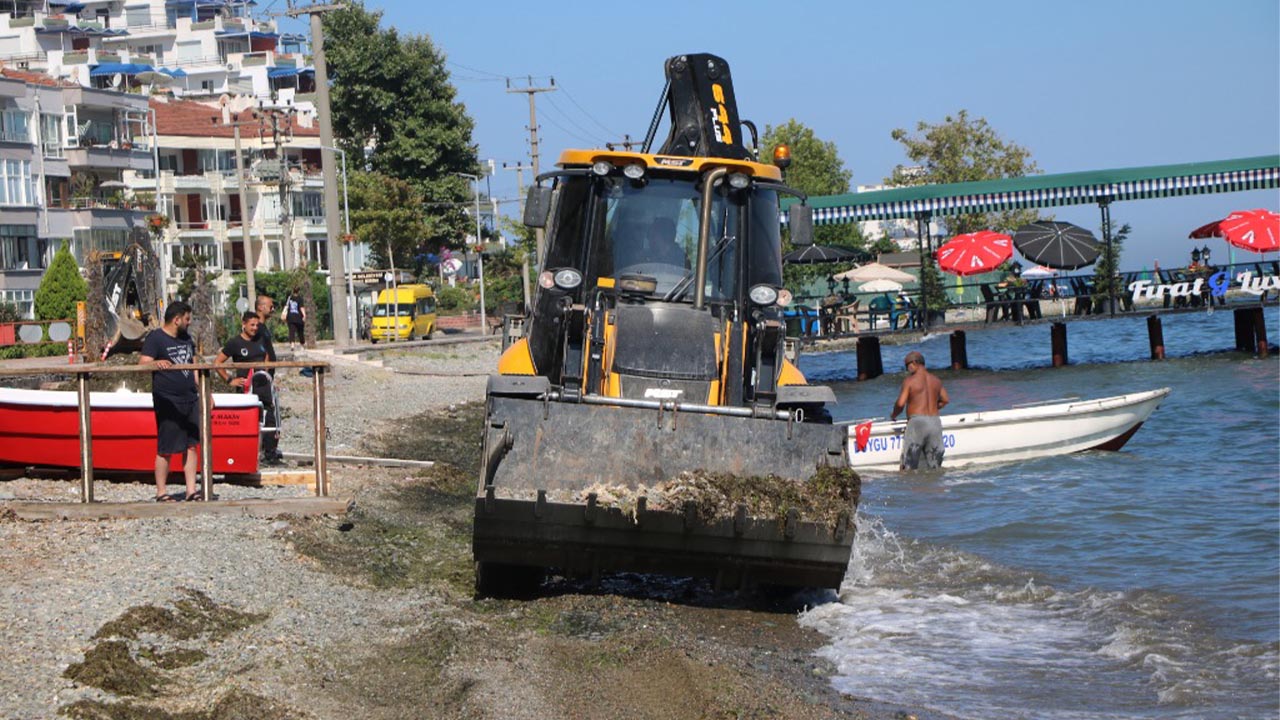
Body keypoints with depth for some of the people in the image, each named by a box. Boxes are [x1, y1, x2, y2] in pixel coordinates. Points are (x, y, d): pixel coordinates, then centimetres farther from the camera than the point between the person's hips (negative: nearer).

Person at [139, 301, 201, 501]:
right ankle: (161, 492, 6)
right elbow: (142, 363, -18)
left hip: (190, 400, 7)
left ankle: (191, 490, 9)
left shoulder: (186, 339, 17)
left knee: (191, 446, 6)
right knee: (165, 449, -2)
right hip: (168, 402, -7)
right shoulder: (155, 338, -7)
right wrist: (156, 363, -39)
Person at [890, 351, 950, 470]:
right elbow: (945, 400, 19)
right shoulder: (936, 380, 13)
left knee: (908, 465, -2)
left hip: (917, 421, -5)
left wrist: (893, 415, 8)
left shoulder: (909, 380, -4)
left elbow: (900, 403, -11)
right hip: (935, 422, 5)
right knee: (934, 467, 10)